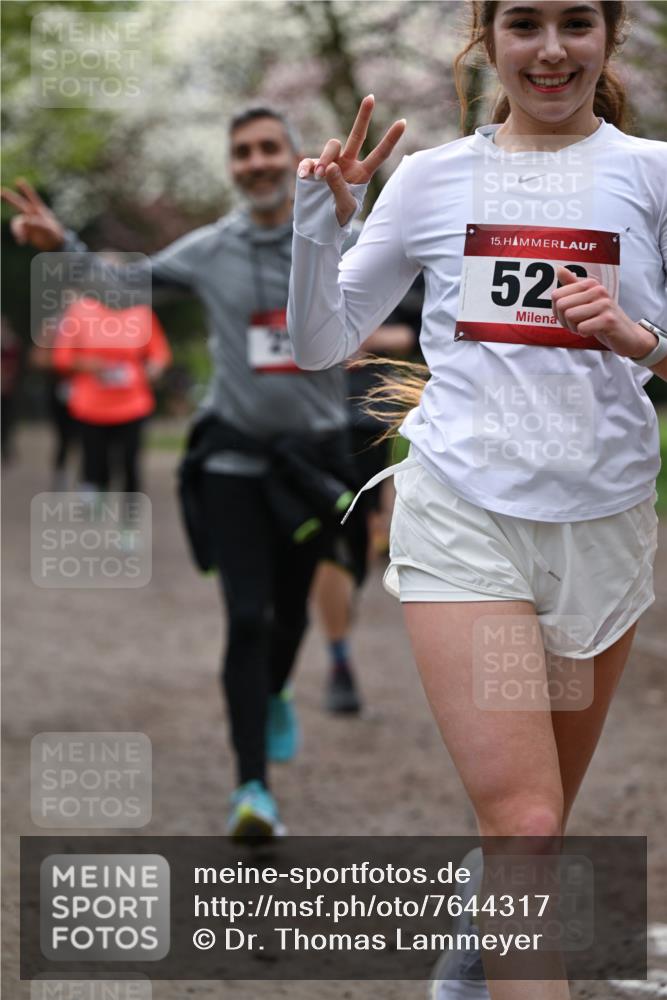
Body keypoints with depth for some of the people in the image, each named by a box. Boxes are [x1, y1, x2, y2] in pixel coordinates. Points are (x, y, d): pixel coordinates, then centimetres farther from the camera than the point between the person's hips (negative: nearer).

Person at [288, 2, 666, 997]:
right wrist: (321, 222, -5)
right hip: (465, 514, -1)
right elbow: (321, 345, 10)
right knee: (525, 826, -14)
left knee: (533, 819, 15)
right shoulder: (431, 178, 5)